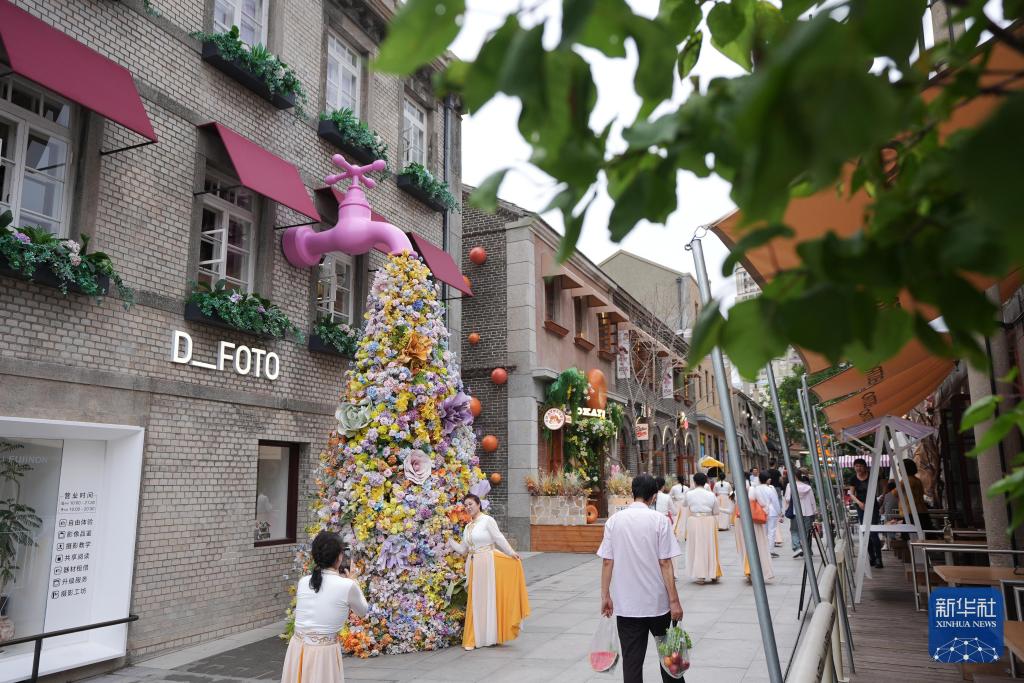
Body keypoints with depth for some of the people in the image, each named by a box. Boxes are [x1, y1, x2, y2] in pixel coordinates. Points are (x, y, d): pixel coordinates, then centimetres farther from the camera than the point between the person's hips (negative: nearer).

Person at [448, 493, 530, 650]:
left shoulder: (487, 520, -5)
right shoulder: (467, 527, 15)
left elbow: (499, 538, -11)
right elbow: (462, 550, 18)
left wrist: (511, 553, -17)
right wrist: (449, 540, 13)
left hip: (488, 563, -6)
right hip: (474, 565, 6)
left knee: (489, 598, 0)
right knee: (476, 601, 8)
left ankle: (491, 636, 10)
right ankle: (476, 638, 16)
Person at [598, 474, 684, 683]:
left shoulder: (614, 520, -2)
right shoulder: (659, 520, -8)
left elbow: (607, 562, -2)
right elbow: (665, 564, -11)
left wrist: (605, 596, 6)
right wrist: (674, 601, -7)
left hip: (625, 603, 1)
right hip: (657, 601, -1)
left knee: (631, 660, 6)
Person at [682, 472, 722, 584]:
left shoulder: (689, 494, -6)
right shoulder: (711, 495, -4)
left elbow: (685, 504, 14)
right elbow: (716, 512, 1)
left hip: (693, 521, -1)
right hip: (709, 522, 1)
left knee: (697, 547, 7)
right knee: (710, 547, 13)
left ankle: (700, 575, 6)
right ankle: (713, 574, 21)